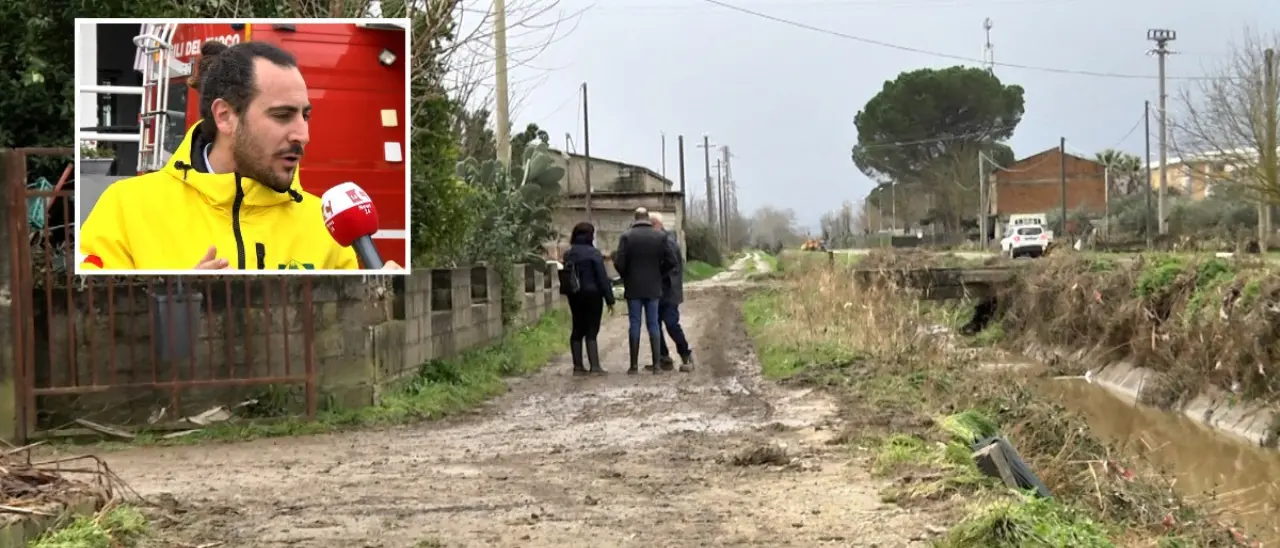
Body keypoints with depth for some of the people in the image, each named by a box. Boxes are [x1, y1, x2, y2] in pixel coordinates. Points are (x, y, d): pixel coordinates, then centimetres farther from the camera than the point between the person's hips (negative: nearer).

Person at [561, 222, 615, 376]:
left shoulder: (568, 254, 6)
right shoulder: (593, 253, -12)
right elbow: (602, 277, -13)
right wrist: (609, 299, -10)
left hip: (575, 296, 5)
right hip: (592, 295, -5)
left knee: (578, 330, 11)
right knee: (591, 331, -3)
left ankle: (578, 366, 11)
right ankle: (594, 366, -7)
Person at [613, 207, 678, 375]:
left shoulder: (626, 236, -7)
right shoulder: (660, 236, -1)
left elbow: (619, 263, -11)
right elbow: (670, 261, -4)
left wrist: (626, 277, 8)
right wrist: (658, 275, 11)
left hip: (633, 288, -1)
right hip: (653, 288, 1)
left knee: (634, 325, 3)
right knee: (653, 325, 7)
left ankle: (634, 365, 3)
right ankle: (657, 364, 4)